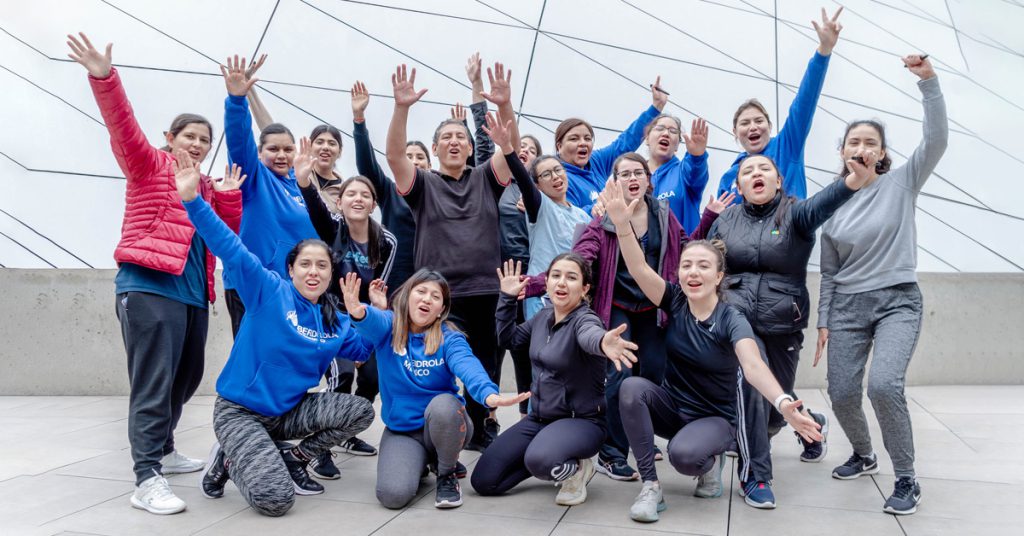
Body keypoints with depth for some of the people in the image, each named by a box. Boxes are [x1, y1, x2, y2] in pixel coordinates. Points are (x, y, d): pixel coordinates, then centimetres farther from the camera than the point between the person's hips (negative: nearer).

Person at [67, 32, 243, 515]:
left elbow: (240, 222, 20)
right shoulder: (148, 165, 4)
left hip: (193, 293, 7)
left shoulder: (209, 189, 21)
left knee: (185, 380, 14)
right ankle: (147, 480, -13)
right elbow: (123, 127, -13)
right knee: (153, 384, -12)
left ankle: (162, 450, 32)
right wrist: (104, 79, -28)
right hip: (149, 287, -7)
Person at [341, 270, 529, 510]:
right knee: (393, 494, -24)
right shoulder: (389, 326, -6)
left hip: (444, 425, -1)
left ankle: (447, 473, -5)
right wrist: (358, 312, -57)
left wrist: (490, 395, -54)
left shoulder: (449, 338, -10)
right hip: (401, 430, 1)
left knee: (443, 404, -36)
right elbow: (372, 322, -30)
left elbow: (467, 366, -31)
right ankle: (418, 462, 14)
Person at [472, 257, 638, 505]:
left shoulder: (585, 320, -18)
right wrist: (507, 297, 5)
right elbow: (508, 338, 19)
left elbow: (591, 336, -44)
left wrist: (603, 343, -70)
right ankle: (553, 462, 17)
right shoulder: (543, 316, 3)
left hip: (580, 421, -7)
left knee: (540, 460, -39)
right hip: (538, 417, 7)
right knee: (483, 481, -2)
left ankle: (576, 468, -4)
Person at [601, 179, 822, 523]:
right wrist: (622, 223, -40)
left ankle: (712, 460, 4)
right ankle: (651, 487, -17)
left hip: (715, 417, -4)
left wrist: (783, 404, -55)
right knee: (632, 387, -27)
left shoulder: (732, 320, -18)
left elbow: (753, 365, -35)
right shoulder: (675, 302, -7)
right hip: (672, 407, 4)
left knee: (683, 454, -35)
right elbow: (639, 269, -23)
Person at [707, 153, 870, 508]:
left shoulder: (793, 213, -3)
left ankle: (811, 424, 51)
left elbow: (820, 206, -26)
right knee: (751, 382, -23)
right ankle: (756, 475, -7)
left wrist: (854, 180, -48)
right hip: (737, 316, 1)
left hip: (783, 323, 0)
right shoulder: (726, 220, 6)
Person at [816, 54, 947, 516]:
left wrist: (928, 80, -25)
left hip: (898, 302, -3)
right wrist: (823, 322, 7)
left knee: (884, 384, -24)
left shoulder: (901, 183, 1)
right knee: (841, 394, 0)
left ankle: (907, 481, -5)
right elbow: (828, 273, 10)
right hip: (847, 306, 3)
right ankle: (863, 455, 32)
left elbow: (937, 139, -16)